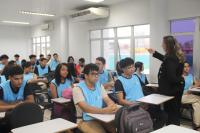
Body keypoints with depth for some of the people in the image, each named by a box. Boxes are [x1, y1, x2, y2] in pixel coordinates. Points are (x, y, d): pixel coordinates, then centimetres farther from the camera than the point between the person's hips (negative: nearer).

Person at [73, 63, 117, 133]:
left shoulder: (99, 85, 9)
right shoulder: (78, 88, -10)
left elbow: (108, 100, 1)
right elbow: (85, 108, -22)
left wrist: (112, 106, -23)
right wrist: (105, 110, -33)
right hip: (85, 120, -5)